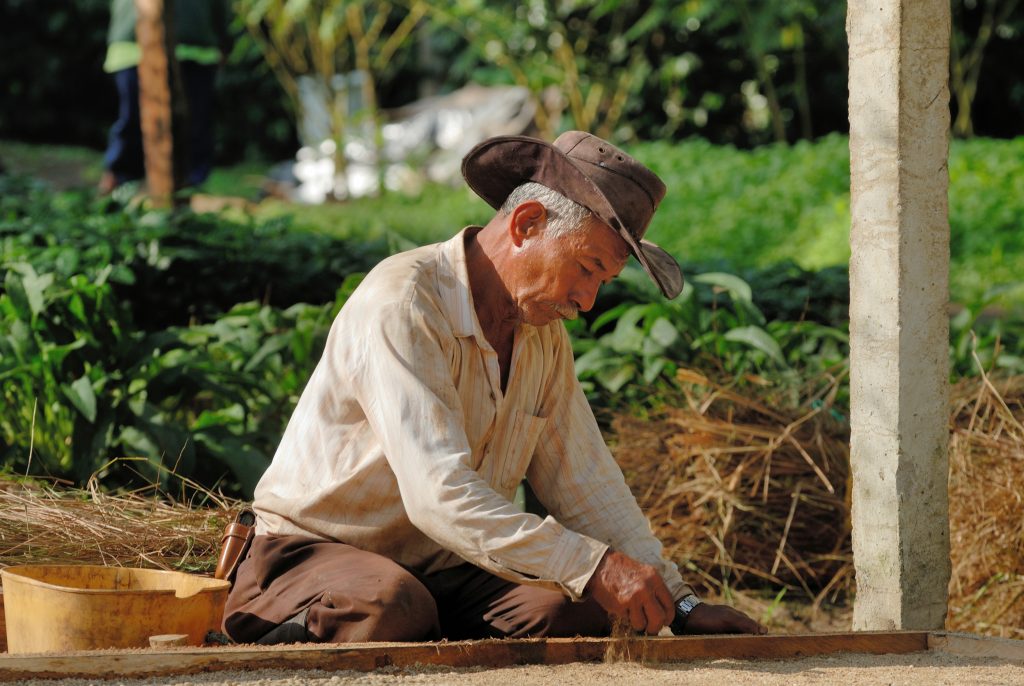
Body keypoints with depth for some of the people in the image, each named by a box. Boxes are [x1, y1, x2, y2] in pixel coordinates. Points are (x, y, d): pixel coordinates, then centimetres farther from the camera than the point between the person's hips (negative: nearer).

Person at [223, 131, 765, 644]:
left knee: (582, 613, -18)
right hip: (312, 550, -7)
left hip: (438, 571, 7)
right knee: (395, 610, -40)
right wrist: (591, 566, -38)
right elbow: (439, 496, -33)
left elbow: (585, 483, 11)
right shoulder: (402, 305, -23)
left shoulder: (543, 333, 6)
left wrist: (678, 603, 0)